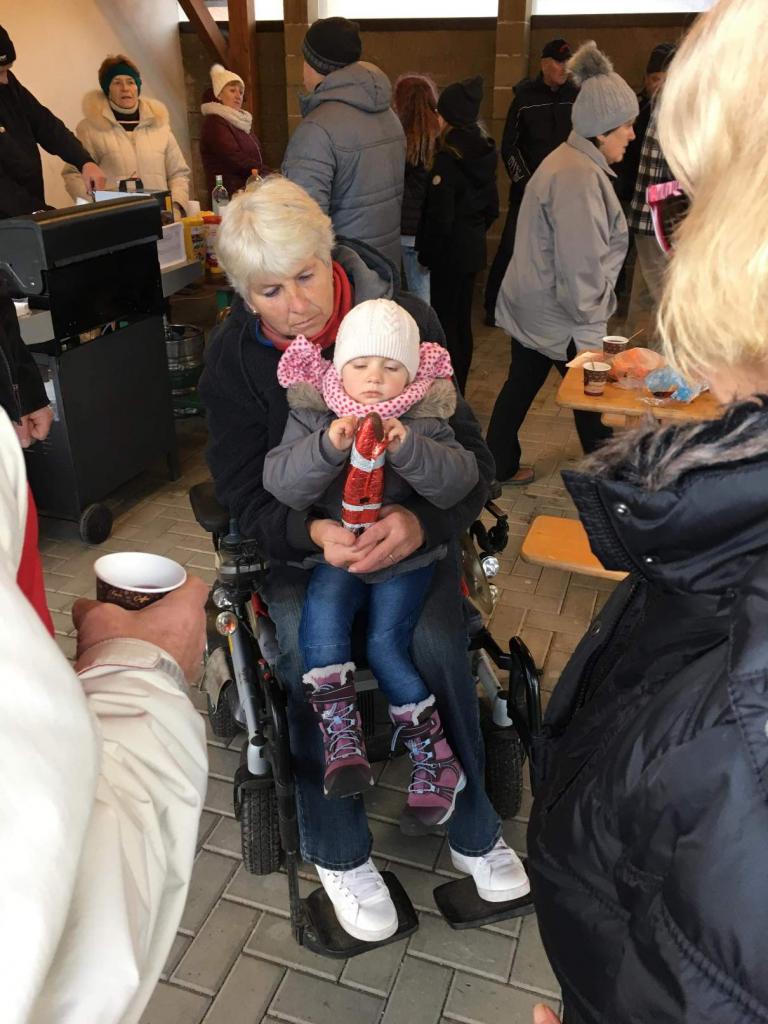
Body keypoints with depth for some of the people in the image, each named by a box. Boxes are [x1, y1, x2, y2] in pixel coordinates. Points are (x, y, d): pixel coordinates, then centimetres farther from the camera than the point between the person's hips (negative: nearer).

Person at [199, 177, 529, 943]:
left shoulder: (404, 319, -11)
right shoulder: (233, 354, -6)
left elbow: (472, 457, -11)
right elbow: (242, 492, -7)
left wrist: (421, 522, -32)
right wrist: (313, 534, -28)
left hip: (409, 526, 0)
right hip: (302, 538, 1)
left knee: (436, 643, -27)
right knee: (308, 658, -27)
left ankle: (474, 832, 1)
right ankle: (338, 850, -1)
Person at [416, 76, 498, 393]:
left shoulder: (447, 157, -19)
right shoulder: (485, 152, 6)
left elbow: (440, 215, -19)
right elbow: (493, 206, 12)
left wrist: (427, 253, -8)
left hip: (450, 251, -8)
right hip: (473, 248, 8)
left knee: (445, 322, 0)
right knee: (462, 321, 16)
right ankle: (458, 390, 28)